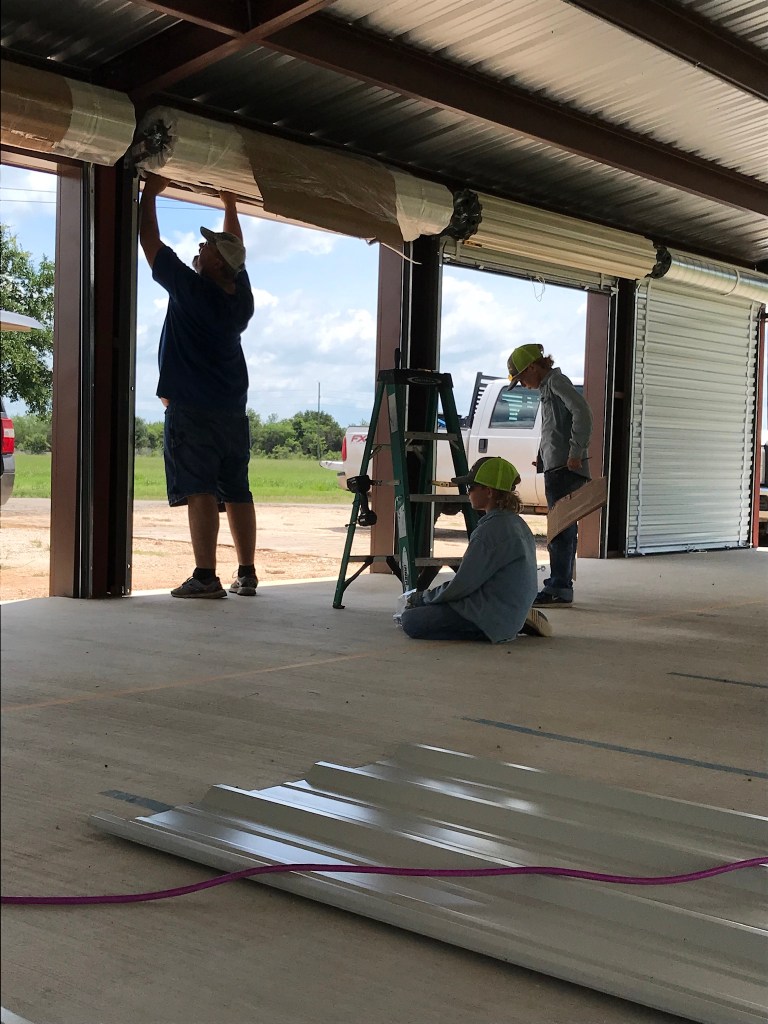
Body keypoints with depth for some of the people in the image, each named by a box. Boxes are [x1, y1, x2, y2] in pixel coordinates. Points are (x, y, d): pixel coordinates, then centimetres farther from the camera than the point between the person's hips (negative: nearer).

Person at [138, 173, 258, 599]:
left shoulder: (191, 288, -9)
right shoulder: (242, 295, 9)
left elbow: (150, 241, 0)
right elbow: (236, 254, 28)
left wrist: (150, 194, 12)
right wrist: (230, 206, 38)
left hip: (192, 408, -7)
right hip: (233, 409, 7)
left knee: (200, 489, -9)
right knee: (237, 491, 8)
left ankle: (206, 576, -13)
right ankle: (247, 575, 11)